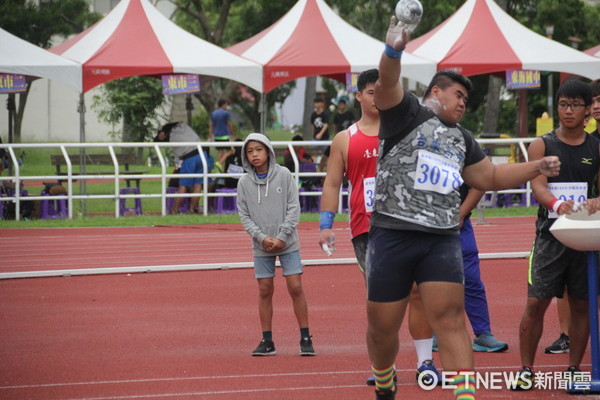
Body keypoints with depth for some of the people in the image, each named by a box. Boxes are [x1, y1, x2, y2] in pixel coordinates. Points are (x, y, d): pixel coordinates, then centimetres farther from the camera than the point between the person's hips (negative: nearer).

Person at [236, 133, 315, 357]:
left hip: (288, 244, -2)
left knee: (296, 288, -5)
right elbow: (244, 215, 3)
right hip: (261, 246, 2)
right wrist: (262, 237, -11)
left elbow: (294, 208, -3)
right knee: (264, 291, 3)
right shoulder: (244, 182, 2)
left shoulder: (284, 175, -2)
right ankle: (267, 342, 9)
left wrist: (282, 237, -12)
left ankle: (305, 338, 1)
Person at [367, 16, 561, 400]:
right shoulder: (406, 111, 4)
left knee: (450, 316, -13)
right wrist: (393, 51, -38)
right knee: (382, 326, 3)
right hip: (392, 234, -4)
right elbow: (387, 84, -17)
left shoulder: (461, 138, 23)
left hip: (442, 239, 4)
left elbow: (490, 177, 34)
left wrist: (538, 167, 22)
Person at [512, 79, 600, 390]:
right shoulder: (542, 145, 1)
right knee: (536, 303, -6)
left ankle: (574, 369, 16)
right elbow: (537, 184, -12)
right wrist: (556, 204, -34)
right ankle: (526, 369, 4)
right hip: (551, 234, -2)